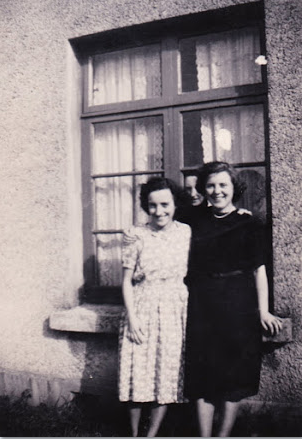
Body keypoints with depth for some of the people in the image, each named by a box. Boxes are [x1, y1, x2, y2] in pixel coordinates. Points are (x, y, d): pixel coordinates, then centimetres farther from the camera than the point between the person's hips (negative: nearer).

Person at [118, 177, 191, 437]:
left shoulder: (186, 232, 3)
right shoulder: (136, 236, -3)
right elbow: (127, 281, -1)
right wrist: (131, 316, -7)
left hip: (176, 310, 2)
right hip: (143, 310, -1)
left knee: (168, 373, 5)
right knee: (139, 373, 3)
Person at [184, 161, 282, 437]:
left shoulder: (249, 224, 2)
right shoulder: (196, 225, 9)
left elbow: (259, 269, -1)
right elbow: (188, 270, 12)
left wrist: (263, 311, -8)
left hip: (238, 304, -2)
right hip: (201, 306, 2)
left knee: (234, 373, 5)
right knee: (202, 372, 4)